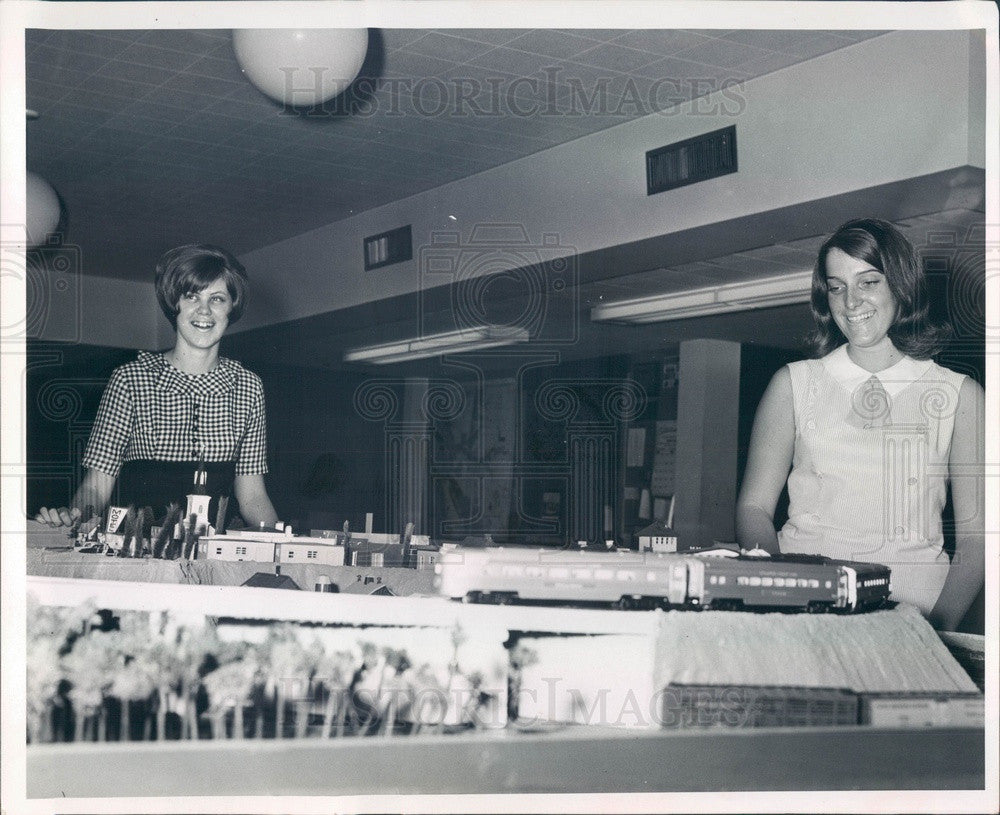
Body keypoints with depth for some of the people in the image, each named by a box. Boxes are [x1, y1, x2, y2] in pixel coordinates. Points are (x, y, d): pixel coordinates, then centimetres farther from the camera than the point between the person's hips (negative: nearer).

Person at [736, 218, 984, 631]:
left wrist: (939, 627, -12)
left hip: (913, 605, 0)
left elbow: (976, 532, 5)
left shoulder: (960, 395, 9)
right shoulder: (795, 384, 11)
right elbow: (754, 507, 8)